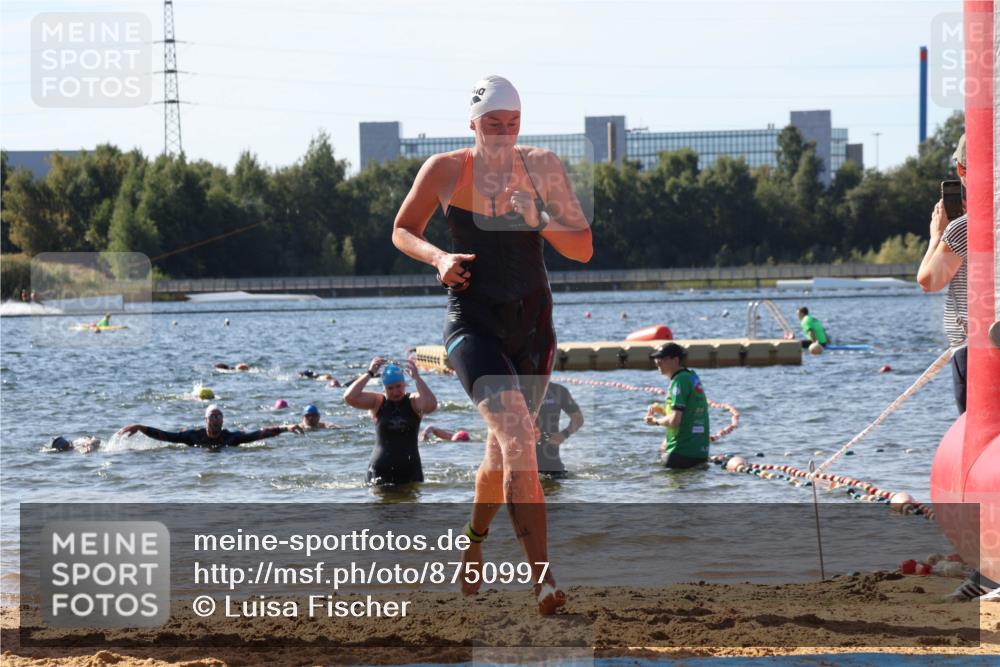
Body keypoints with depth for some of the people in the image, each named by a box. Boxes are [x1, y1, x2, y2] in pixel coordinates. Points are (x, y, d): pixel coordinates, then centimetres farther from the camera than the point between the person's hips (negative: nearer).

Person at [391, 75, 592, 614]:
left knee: (504, 450, 17)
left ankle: (473, 540, 49)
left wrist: (539, 221, -17)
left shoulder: (539, 169, 1)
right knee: (518, 437, -25)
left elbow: (583, 250, 1)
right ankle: (543, 580, -30)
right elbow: (402, 231, 9)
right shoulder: (445, 171, -4)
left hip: (533, 322, 4)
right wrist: (438, 258, -11)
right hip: (473, 322, -4)